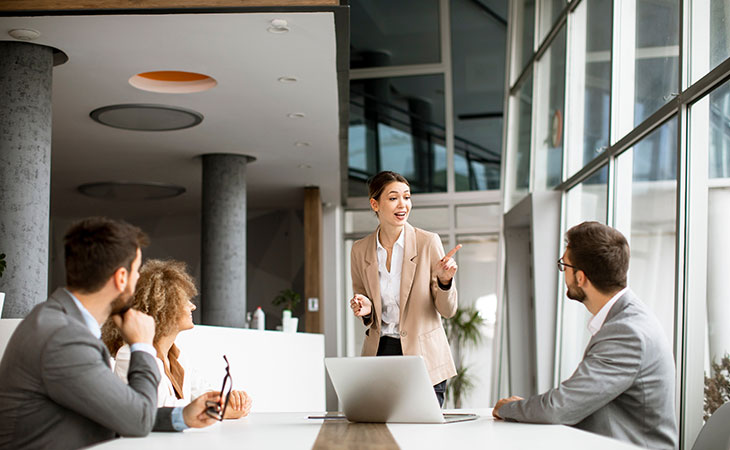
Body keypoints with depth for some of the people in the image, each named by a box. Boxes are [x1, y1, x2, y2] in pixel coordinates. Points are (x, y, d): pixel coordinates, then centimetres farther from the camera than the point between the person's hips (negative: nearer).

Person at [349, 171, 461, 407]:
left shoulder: (428, 242, -6)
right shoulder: (360, 250, 3)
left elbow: (447, 310, -3)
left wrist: (444, 280, -22)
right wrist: (365, 310, -9)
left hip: (424, 358, -2)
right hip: (379, 354, 2)